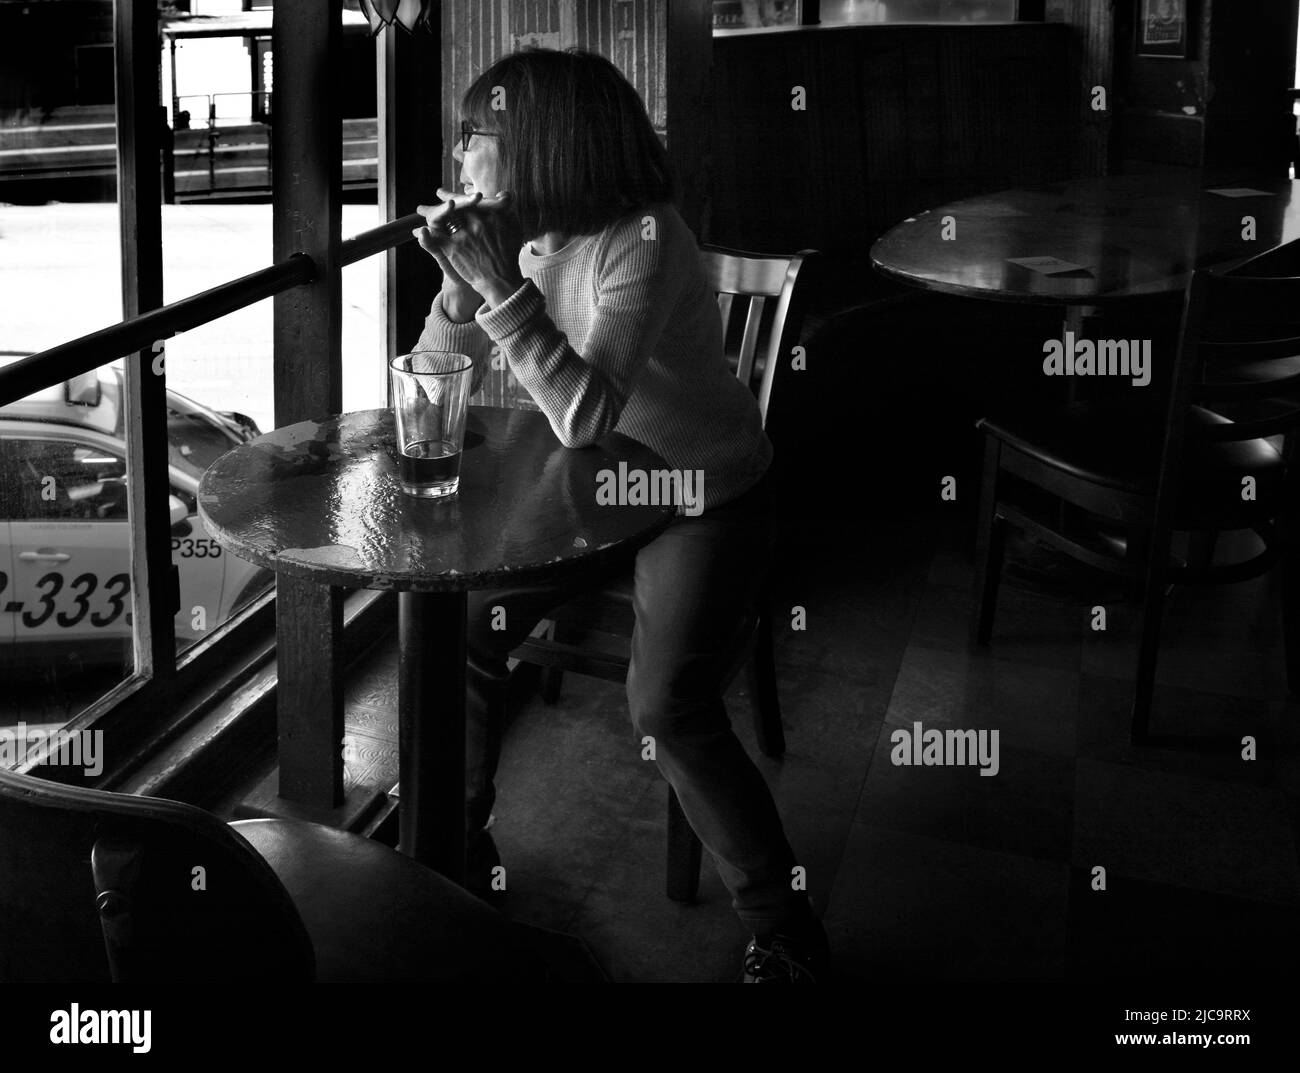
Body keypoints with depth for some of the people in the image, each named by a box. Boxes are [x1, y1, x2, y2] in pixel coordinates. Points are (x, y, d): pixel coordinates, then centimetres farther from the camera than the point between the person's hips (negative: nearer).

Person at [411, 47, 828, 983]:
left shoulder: (643, 242, -28)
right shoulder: (518, 232, -6)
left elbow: (584, 414, -37)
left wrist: (502, 283, -38)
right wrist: (461, 279, -20)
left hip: (706, 493, -7)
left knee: (668, 704, -20)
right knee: (462, 626, 1)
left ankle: (786, 929, -2)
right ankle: (458, 837, 25)